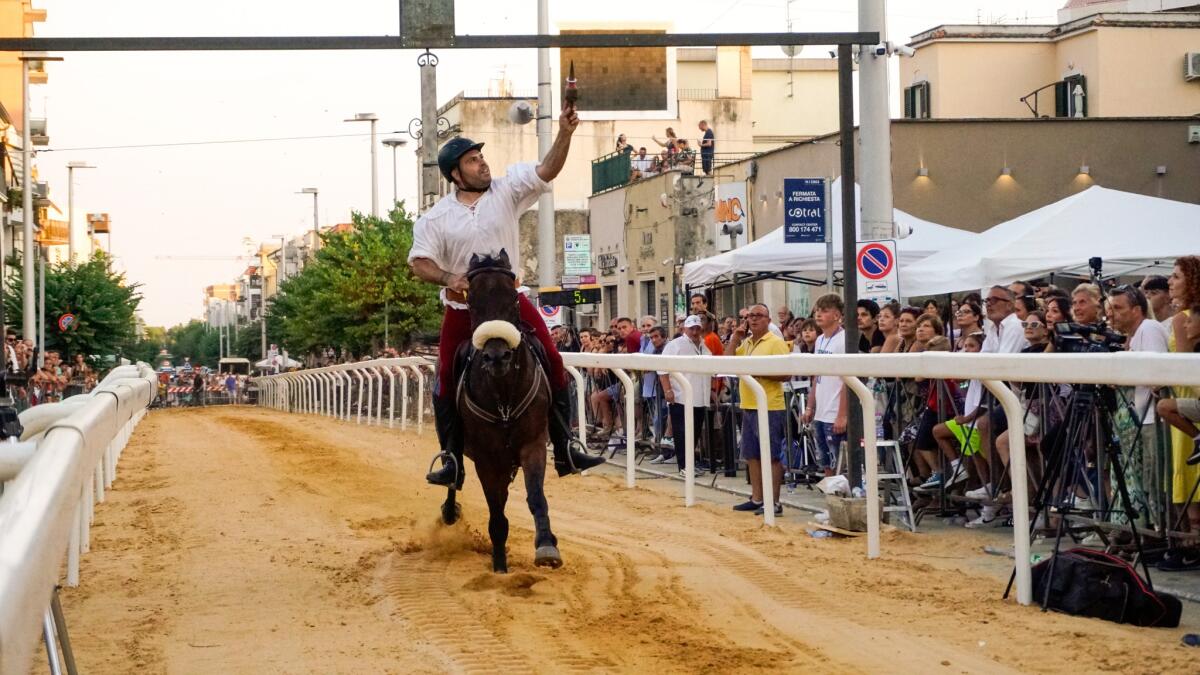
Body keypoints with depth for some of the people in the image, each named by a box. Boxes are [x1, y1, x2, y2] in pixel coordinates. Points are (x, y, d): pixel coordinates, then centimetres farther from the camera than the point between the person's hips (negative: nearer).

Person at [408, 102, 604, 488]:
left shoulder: (507, 191, 0)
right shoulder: (435, 218, -2)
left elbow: (546, 171, -10)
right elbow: (418, 262, -5)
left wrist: (565, 134, -25)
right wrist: (448, 278, -24)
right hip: (462, 309, 0)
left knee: (552, 366, -5)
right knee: (447, 382, -2)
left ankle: (564, 451, 2)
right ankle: (453, 462, 9)